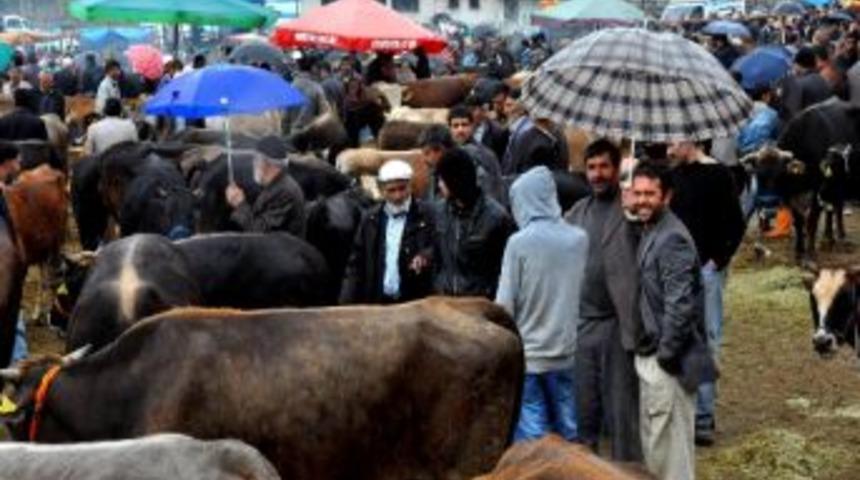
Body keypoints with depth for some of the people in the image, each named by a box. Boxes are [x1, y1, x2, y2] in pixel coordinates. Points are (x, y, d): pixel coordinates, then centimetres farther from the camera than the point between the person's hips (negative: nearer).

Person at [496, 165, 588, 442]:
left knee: (532, 434, 1)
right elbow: (578, 290, 7)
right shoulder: (579, 239, -1)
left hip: (527, 354, -4)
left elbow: (505, 303, -11)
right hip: (564, 352, 4)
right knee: (566, 432, 13)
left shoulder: (519, 242, -14)